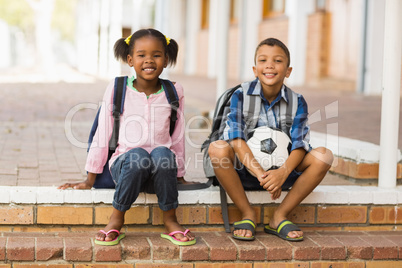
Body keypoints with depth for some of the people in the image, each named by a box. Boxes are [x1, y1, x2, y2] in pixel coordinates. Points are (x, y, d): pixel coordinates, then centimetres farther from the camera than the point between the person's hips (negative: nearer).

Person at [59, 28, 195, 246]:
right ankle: (116, 219, -16)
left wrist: (179, 176, 19)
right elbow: (102, 136, 7)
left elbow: (178, 138, 16)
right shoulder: (116, 90, 3)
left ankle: (170, 220, -17)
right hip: (125, 166, -1)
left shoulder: (174, 93, 7)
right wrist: (90, 180, 10)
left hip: (161, 172, 1)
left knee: (161, 153, -34)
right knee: (137, 154, -35)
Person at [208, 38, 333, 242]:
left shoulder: (297, 102, -3)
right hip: (245, 171, -2)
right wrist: (260, 173, -33)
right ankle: (248, 214, -13)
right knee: (217, 148, -31)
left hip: (281, 172, 2)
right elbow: (235, 137, -19)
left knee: (323, 156, -21)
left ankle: (279, 217, -11)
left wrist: (283, 172, -33)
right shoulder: (241, 95, -8)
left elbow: (299, 143, -12)